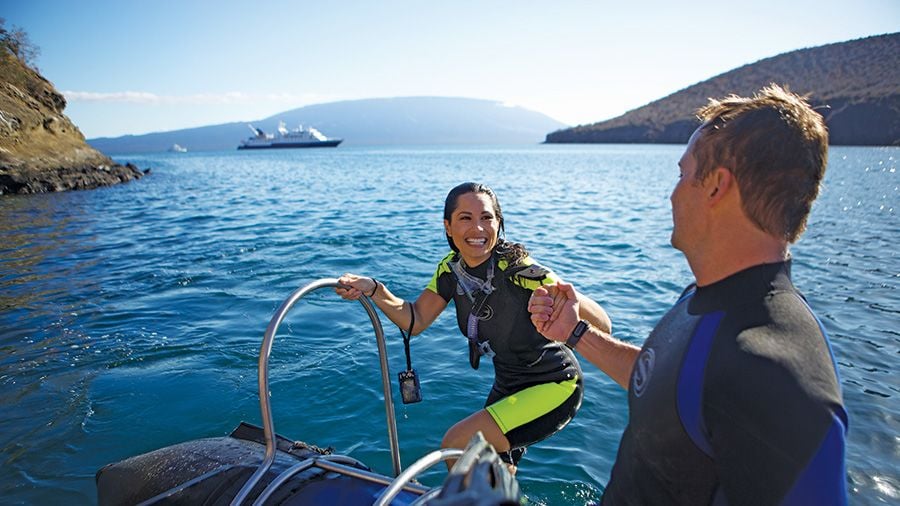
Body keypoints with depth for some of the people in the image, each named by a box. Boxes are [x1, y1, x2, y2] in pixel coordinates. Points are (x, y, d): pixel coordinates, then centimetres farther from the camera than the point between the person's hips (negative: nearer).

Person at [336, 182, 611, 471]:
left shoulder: (519, 271, -29)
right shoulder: (451, 269, -10)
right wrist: (374, 290, -24)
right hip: (508, 387, 6)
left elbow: (601, 326, -30)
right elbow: (415, 320, -9)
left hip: (554, 387, -6)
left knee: (457, 446, -15)